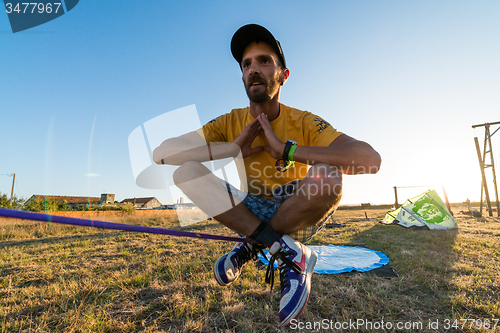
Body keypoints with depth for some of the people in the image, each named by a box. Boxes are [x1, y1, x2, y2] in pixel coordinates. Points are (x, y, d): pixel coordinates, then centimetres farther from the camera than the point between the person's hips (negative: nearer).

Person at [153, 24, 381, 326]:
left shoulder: (304, 122, -12)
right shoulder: (230, 123, -6)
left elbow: (371, 159, -28)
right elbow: (161, 153, -15)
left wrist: (286, 148, -29)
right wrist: (233, 149, -24)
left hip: (299, 218, -2)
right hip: (251, 211, 3)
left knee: (327, 175, -33)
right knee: (186, 171, -17)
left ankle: (254, 246, -10)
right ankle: (289, 252, -21)